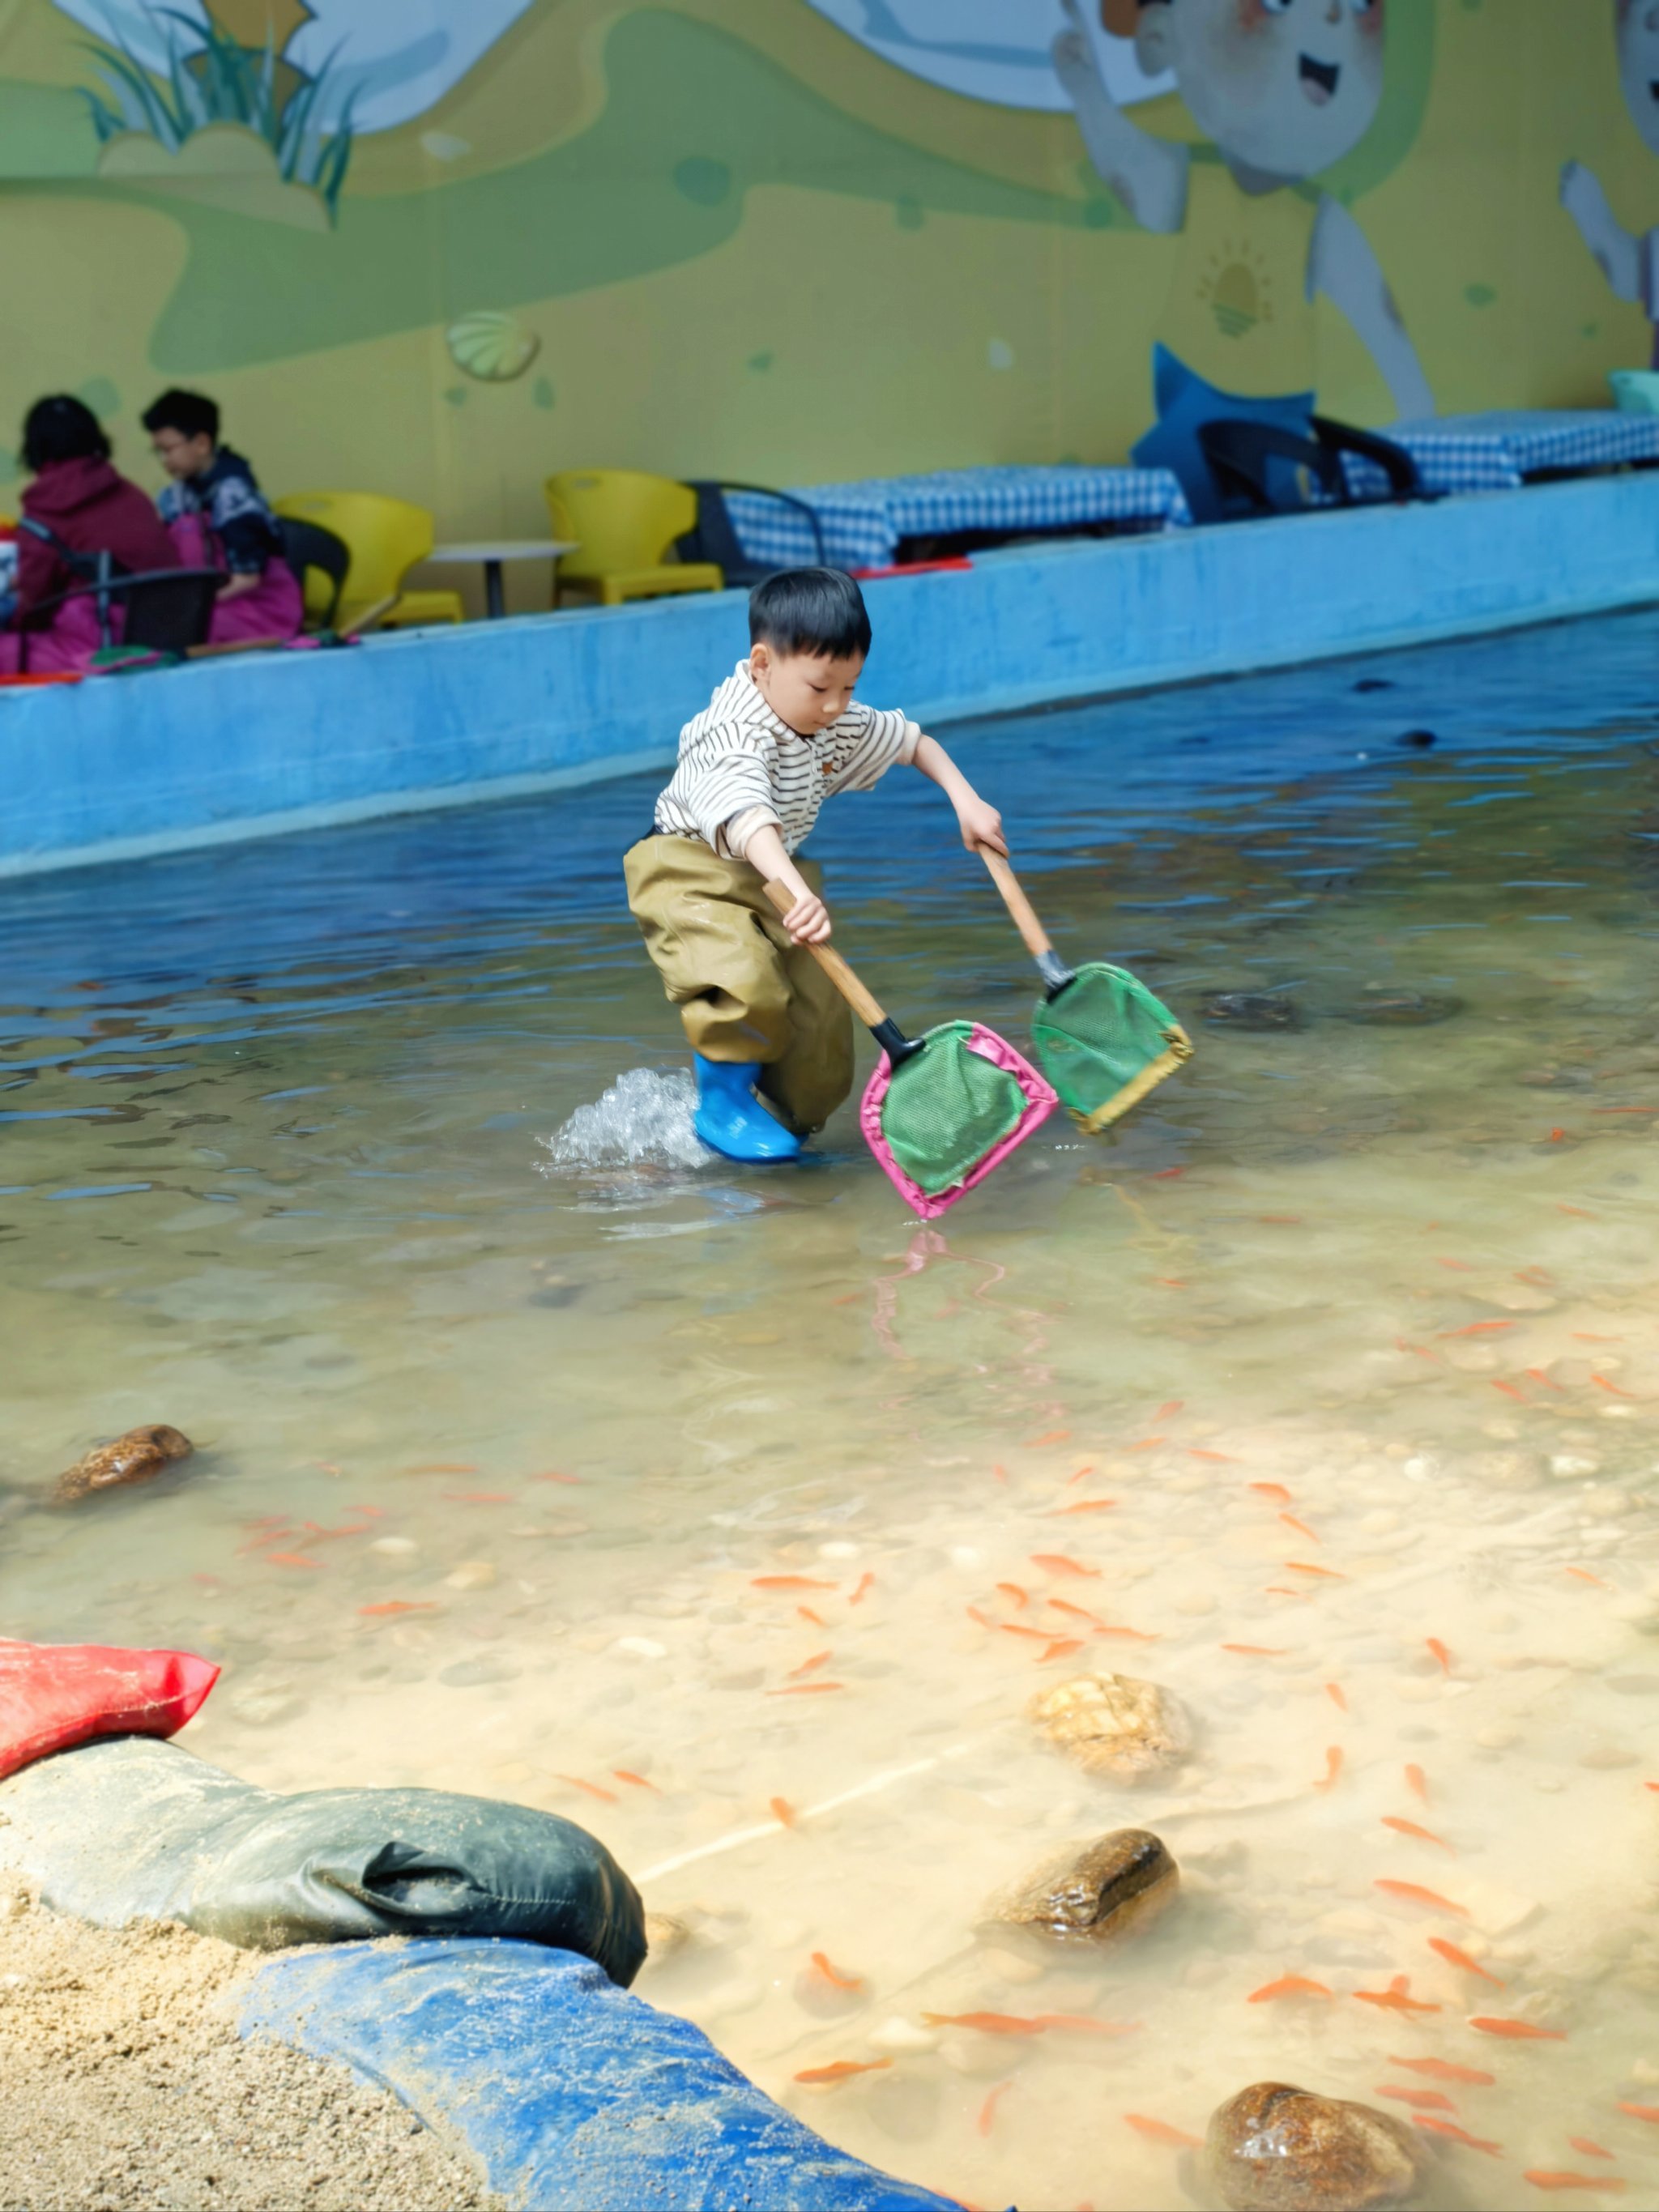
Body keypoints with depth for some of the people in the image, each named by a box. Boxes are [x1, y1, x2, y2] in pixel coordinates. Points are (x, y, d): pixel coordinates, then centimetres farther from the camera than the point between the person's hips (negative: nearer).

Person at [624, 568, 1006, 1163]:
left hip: (775, 874, 7)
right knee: (742, 981, -33)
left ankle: (782, 1117, 21)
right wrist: (796, 892, -65)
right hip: (691, 869, -7)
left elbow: (915, 741, 15)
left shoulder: (842, 725, -4)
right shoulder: (734, 735, -30)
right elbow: (746, 817, -49)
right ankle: (722, 1102, -8)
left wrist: (967, 802, 2)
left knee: (819, 1008, -4)